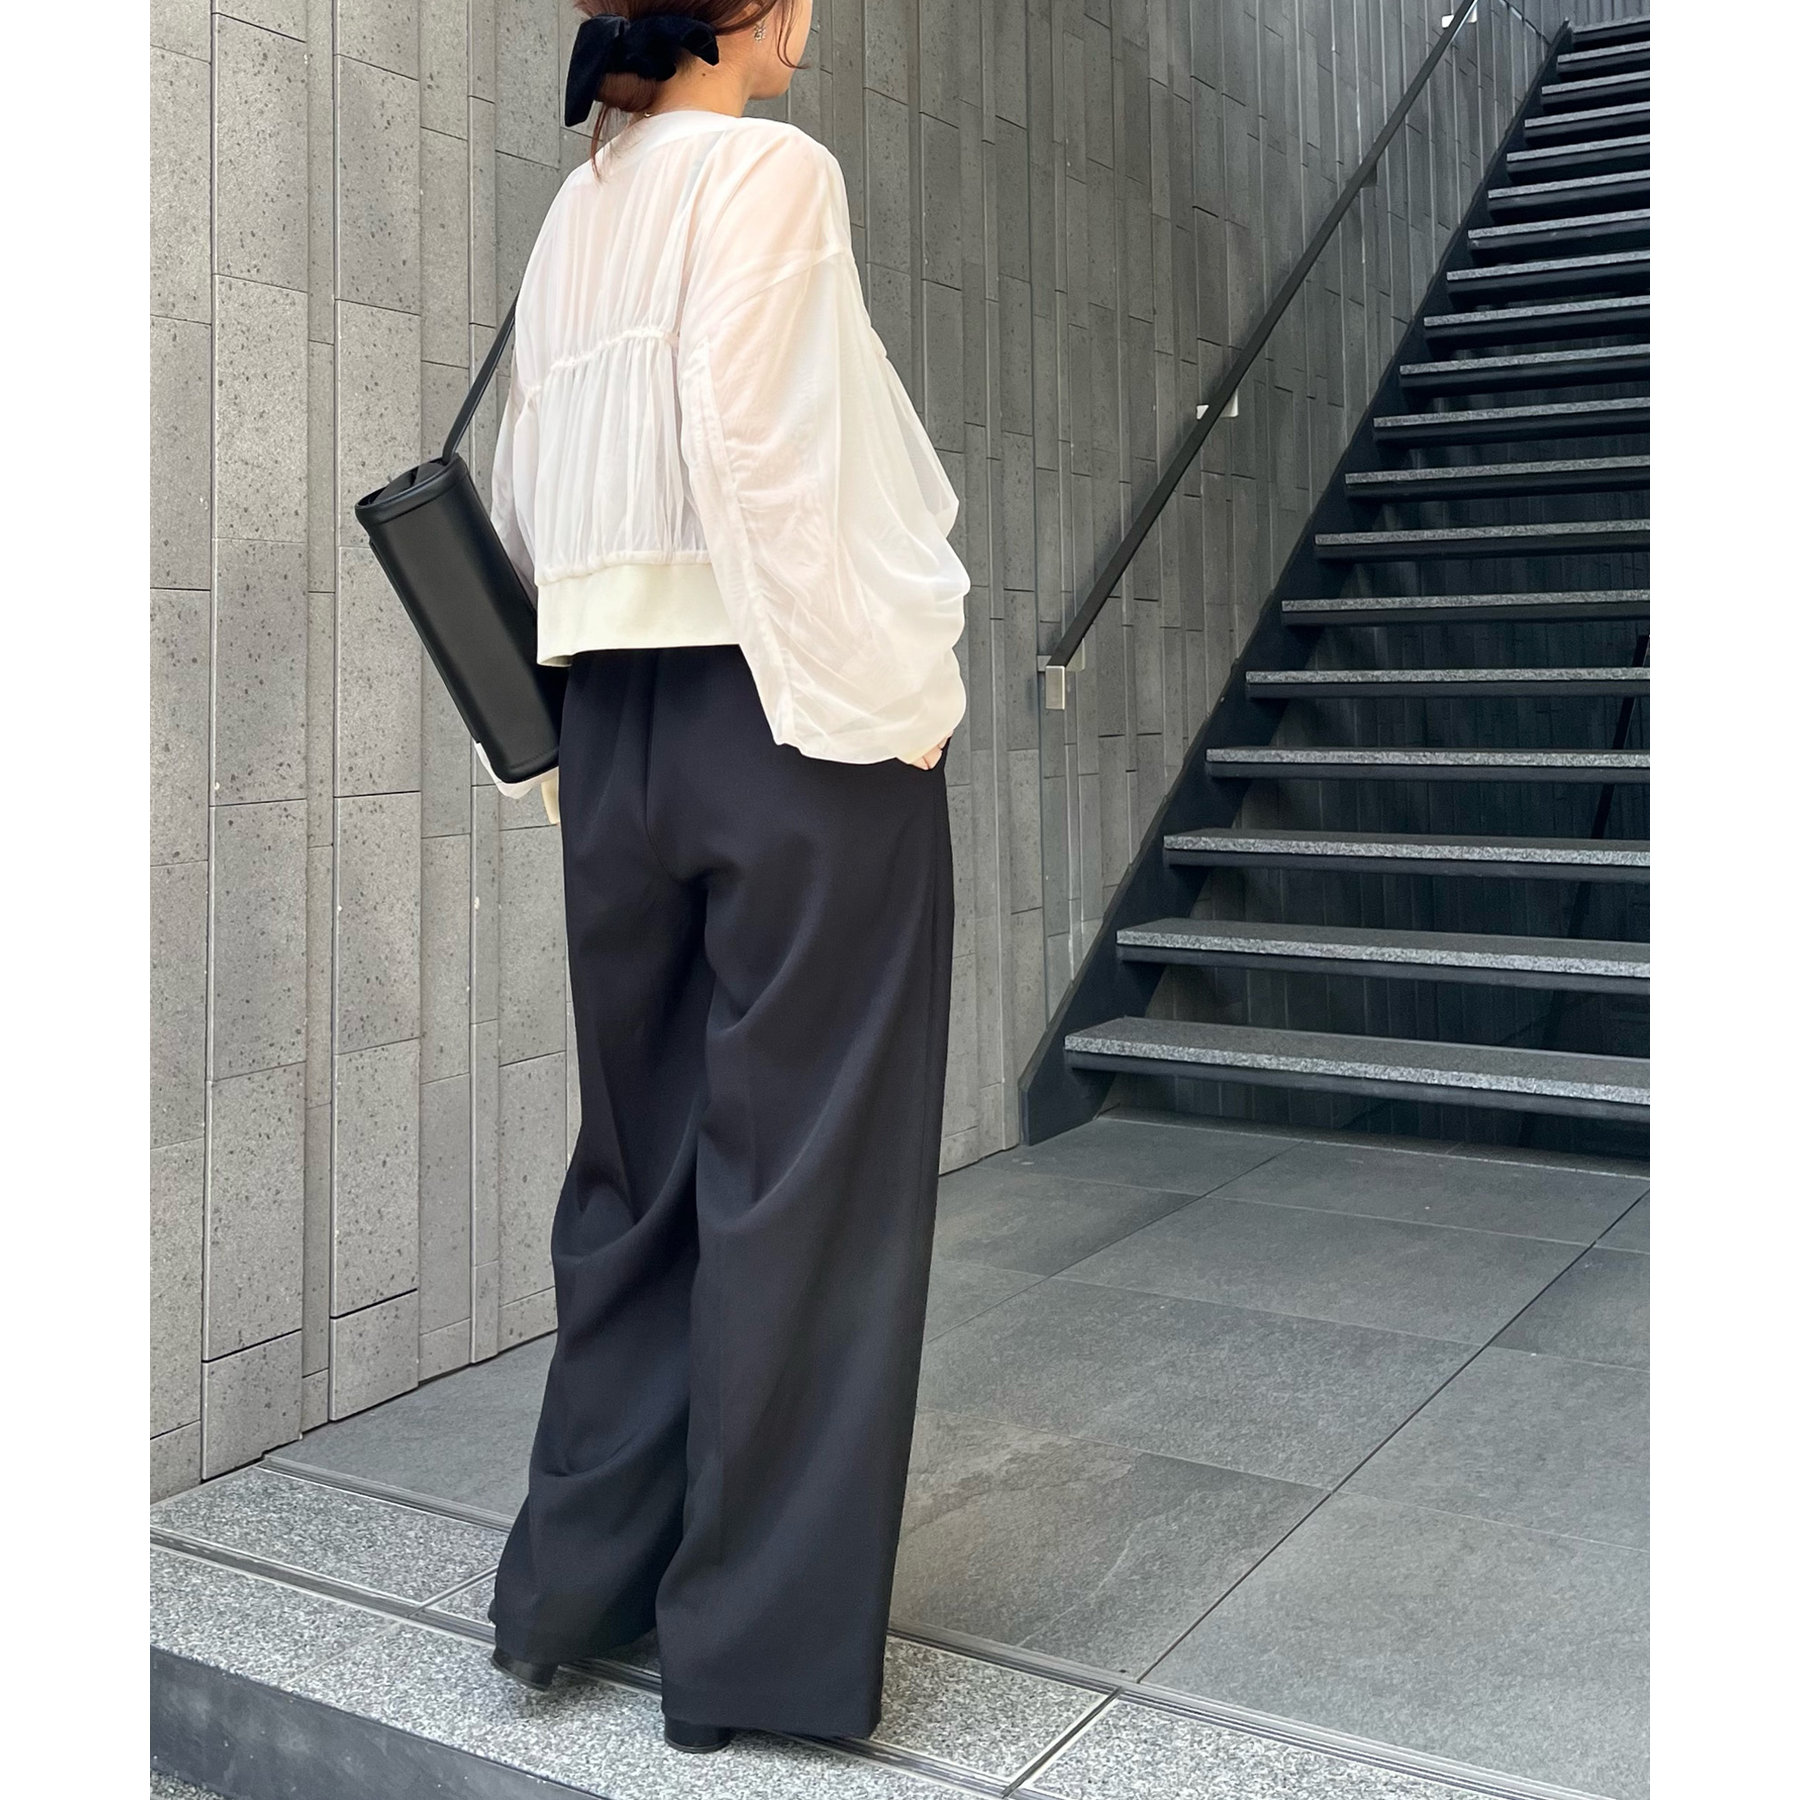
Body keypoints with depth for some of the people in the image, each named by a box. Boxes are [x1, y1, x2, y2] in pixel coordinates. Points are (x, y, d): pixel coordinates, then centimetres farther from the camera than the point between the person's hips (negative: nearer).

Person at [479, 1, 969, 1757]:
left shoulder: (575, 209, 15)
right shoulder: (767, 167, -6)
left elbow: (522, 501, 15)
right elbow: (752, 452, -18)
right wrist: (873, 704, -15)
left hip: (619, 732, 7)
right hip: (796, 716, -7)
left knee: (644, 1154, 16)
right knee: (802, 1169, 1)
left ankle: (582, 1577, 26)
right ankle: (760, 1640, 12)